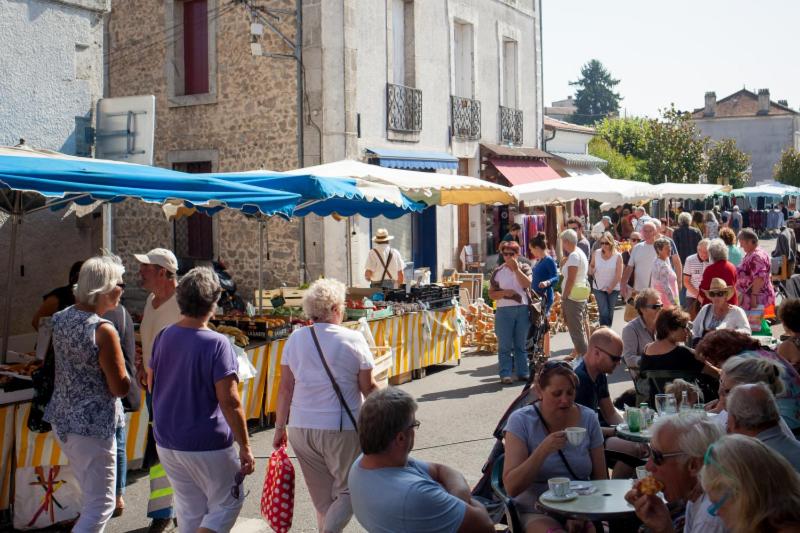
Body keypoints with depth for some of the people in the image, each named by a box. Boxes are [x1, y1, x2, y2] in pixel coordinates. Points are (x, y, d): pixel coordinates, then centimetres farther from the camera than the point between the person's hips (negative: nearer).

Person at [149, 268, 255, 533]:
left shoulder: (163, 337, 1)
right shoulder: (216, 344, -19)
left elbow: (151, 385, 14)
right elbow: (229, 402, -20)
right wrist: (245, 447, -13)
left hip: (166, 442, 6)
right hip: (207, 445, -6)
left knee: (189, 511, 18)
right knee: (227, 504, 12)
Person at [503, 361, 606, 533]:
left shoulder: (588, 418, 1)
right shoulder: (521, 420, -8)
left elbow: (600, 478, 7)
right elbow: (511, 488, -14)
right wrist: (543, 451, -26)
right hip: (536, 512, -3)